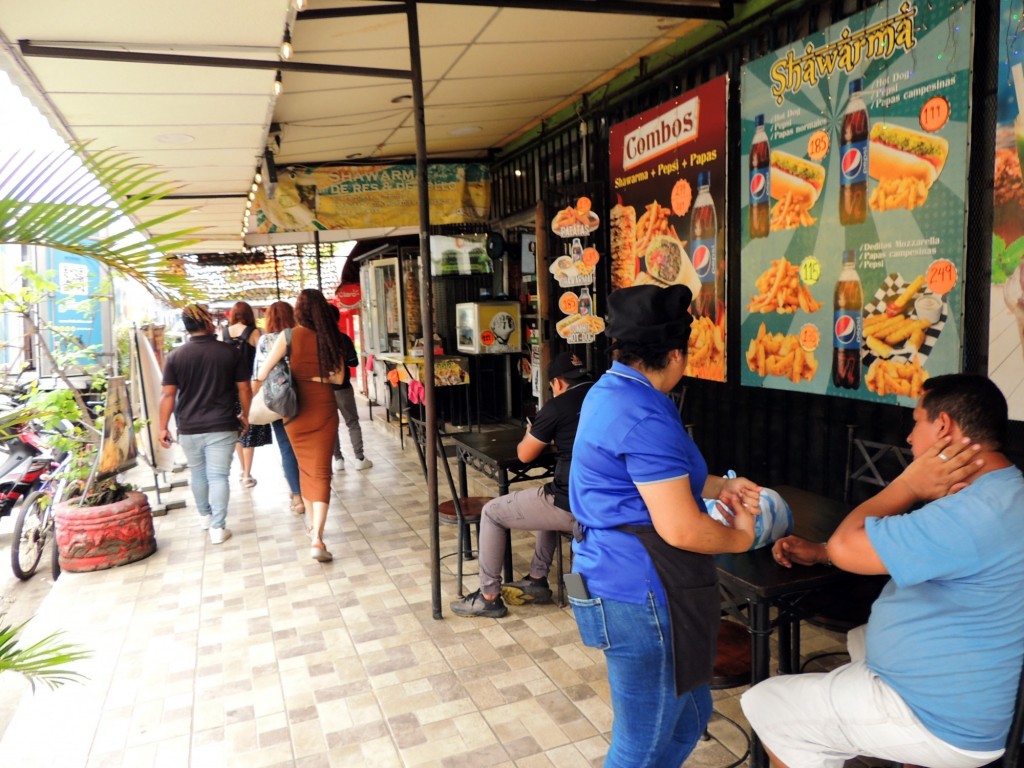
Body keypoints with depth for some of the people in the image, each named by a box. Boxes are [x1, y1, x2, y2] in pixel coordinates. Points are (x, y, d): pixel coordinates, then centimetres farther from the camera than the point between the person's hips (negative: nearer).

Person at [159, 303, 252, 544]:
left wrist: (163, 427, 5)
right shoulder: (229, 352, -5)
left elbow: (168, 395, -3)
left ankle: (205, 517, 38)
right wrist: (244, 415, 15)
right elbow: (244, 389, -1)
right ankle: (218, 528, 2)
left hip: (189, 428, 2)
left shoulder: (175, 356, -3)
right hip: (222, 427, -2)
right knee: (218, 476, 2)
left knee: (198, 474, 20)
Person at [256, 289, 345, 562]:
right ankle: (317, 539, -13)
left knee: (305, 468, 19)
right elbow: (338, 377, 1)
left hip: (296, 409, 0)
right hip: (323, 409, 0)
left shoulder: (290, 336, -7)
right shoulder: (331, 337, 0)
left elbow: (263, 374, -7)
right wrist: (317, 376, 6)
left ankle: (313, 526, 32)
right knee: (321, 472, 0)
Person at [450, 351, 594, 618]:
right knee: (548, 497, 36)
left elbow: (525, 455, 4)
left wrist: (529, 436, 24)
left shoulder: (557, 406, -8)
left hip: (572, 506, -7)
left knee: (492, 512, 12)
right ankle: (537, 580, 34)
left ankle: (488, 597, 20)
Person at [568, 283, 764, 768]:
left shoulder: (610, 392, 8)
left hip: (619, 579, 10)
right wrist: (741, 537, -5)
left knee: (689, 715, 25)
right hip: (641, 597, -10)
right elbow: (682, 531, -24)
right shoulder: (645, 418, -24)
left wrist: (718, 487, 14)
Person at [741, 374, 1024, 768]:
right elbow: (905, 550, 14)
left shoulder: (974, 514, -31)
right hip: (957, 697, 10)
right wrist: (816, 553, 5)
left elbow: (846, 546, -29)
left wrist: (908, 485, -18)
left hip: (943, 724, -10)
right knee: (859, 639, 34)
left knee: (763, 705, -3)